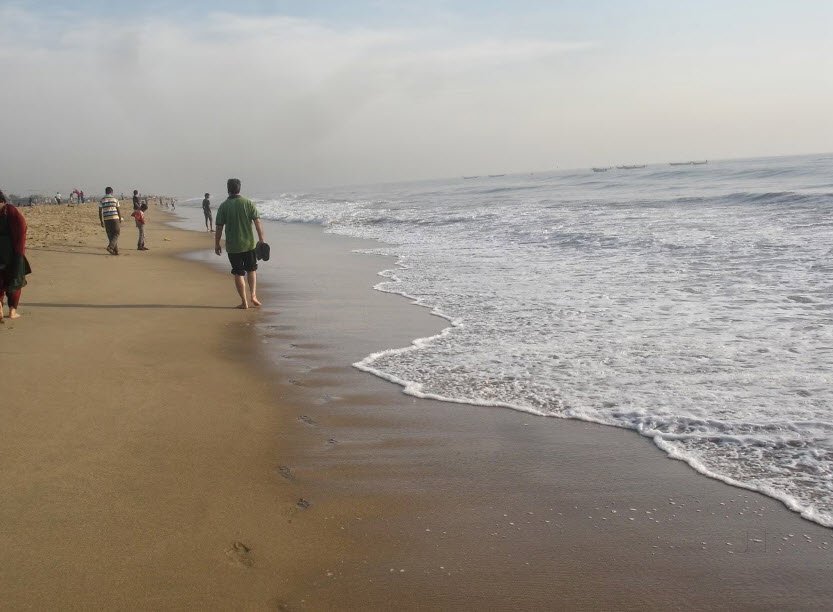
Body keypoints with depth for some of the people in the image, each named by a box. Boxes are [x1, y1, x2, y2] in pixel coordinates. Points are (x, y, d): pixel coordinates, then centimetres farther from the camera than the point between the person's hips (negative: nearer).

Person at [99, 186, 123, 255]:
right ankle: (110, 247, -16)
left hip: (106, 219, 3)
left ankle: (115, 251, 9)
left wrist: (101, 222, 10)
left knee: (111, 235, 9)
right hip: (114, 218, -3)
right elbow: (119, 211, 2)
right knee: (116, 234, 4)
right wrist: (120, 220, 10)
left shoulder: (102, 200, 6)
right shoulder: (115, 199, 1)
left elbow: (100, 212, 4)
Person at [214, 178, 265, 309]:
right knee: (251, 269, 19)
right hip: (249, 244, 1)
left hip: (233, 246, -1)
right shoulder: (248, 203, -3)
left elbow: (219, 228, -5)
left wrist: (217, 244, 5)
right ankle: (253, 295, 5)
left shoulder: (223, 206, -5)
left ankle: (244, 302, 7)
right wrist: (261, 239, 0)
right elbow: (257, 222, -6)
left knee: (238, 273, 7)